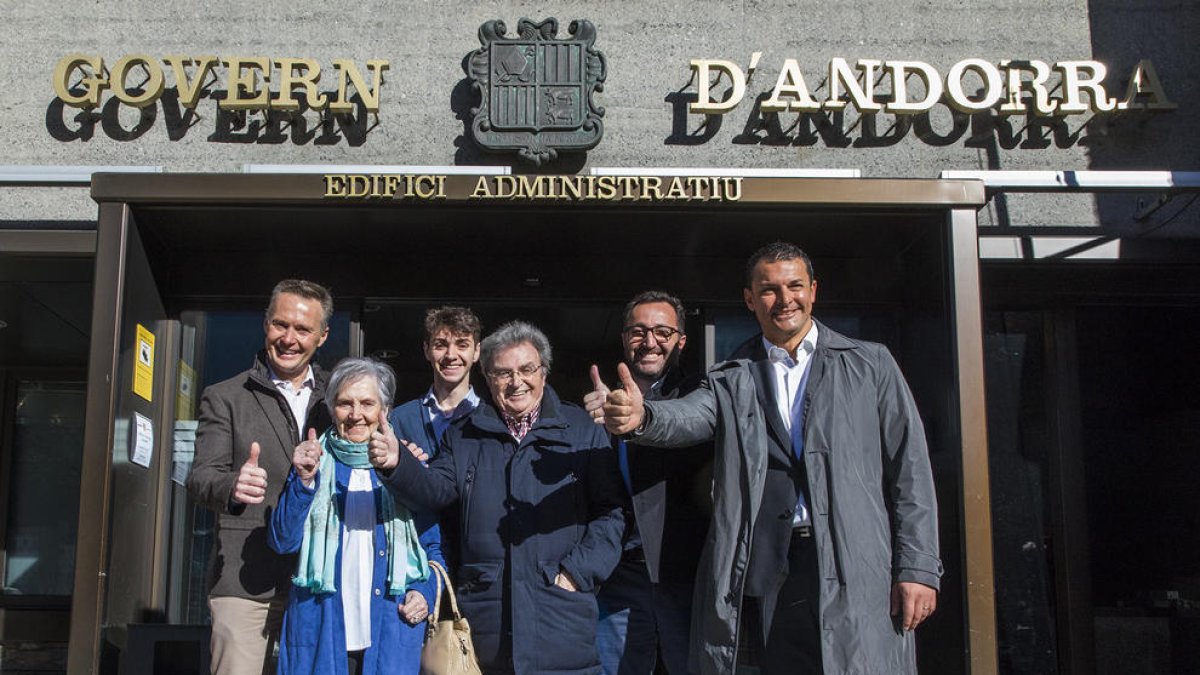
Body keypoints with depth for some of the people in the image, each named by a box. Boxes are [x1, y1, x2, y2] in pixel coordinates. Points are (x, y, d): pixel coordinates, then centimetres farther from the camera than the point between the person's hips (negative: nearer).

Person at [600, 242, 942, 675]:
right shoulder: (731, 380, 11)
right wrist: (641, 417, -32)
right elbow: (688, 418, -9)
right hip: (769, 571, 1)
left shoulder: (869, 364, 9)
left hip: (861, 573, -1)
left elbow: (909, 468, 6)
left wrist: (917, 568, -3)